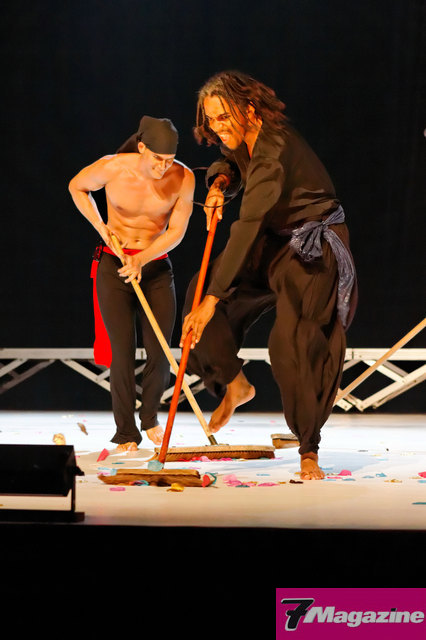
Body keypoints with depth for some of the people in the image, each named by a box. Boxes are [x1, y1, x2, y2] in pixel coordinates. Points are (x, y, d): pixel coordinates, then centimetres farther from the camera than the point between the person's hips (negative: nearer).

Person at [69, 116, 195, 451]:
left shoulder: (183, 178, -12)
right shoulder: (113, 167, -15)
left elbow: (176, 231, -8)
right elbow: (77, 186, 4)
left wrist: (142, 259, -21)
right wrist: (101, 226, -7)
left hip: (156, 266, 2)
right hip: (114, 266, -2)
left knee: (160, 353, -3)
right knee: (123, 351, -8)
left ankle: (150, 417, 24)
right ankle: (126, 433, 4)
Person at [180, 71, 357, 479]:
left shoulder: (273, 149, -31)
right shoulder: (242, 139, -3)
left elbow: (247, 227, -37)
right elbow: (229, 165, 23)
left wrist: (213, 299, -41)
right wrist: (219, 183, -5)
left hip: (314, 247, -9)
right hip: (276, 240, 9)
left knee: (294, 342, -18)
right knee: (200, 290, 2)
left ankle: (309, 451, -9)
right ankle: (235, 384, 17)